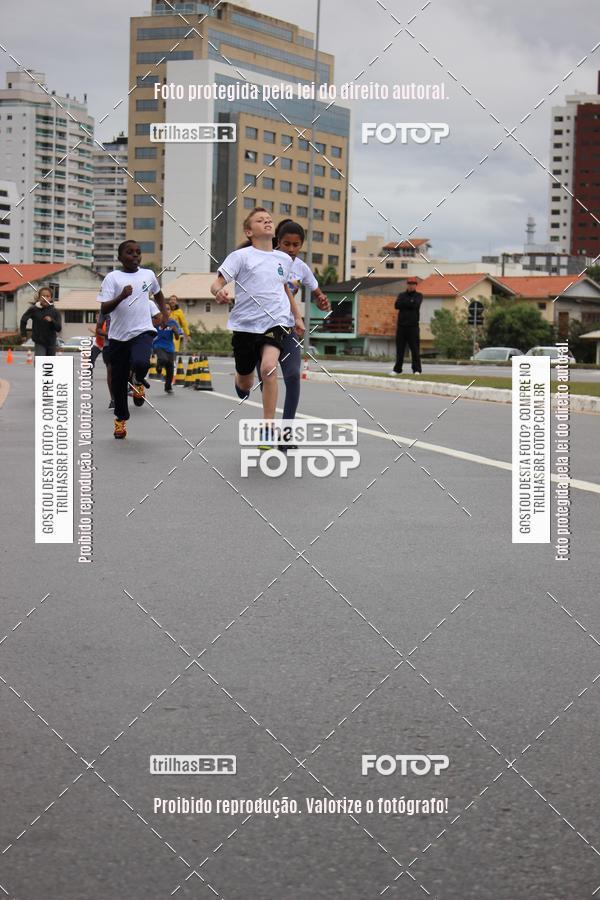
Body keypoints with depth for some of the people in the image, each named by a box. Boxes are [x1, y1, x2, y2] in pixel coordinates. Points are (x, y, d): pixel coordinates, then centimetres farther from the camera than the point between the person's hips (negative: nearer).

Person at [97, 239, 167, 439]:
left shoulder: (148, 274, 7)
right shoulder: (113, 277, -2)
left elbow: (158, 294, 29)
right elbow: (104, 309, -10)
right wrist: (121, 297, -25)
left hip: (142, 331, 0)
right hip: (118, 335, 0)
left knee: (140, 363, -29)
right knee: (119, 380, 6)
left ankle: (139, 382, 7)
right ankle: (120, 418, 26)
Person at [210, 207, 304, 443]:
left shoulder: (284, 259, 9)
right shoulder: (241, 256, -2)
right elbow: (216, 283, -8)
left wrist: (297, 317, 27)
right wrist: (218, 292, -31)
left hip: (276, 322, 1)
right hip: (245, 324, -1)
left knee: (268, 367, -27)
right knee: (245, 385, 11)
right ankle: (240, 380, 53)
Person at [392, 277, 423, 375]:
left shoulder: (419, 296, 7)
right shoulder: (401, 295, 16)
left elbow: (416, 305, -13)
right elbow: (397, 305, -4)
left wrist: (404, 304, -5)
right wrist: (410, 302, -7)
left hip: (413, 326, -3)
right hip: (401, 326, 3)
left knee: (415, 349, -7)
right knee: (400, 348, 6)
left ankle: (416, 370, -5)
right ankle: (397, 369, 12)